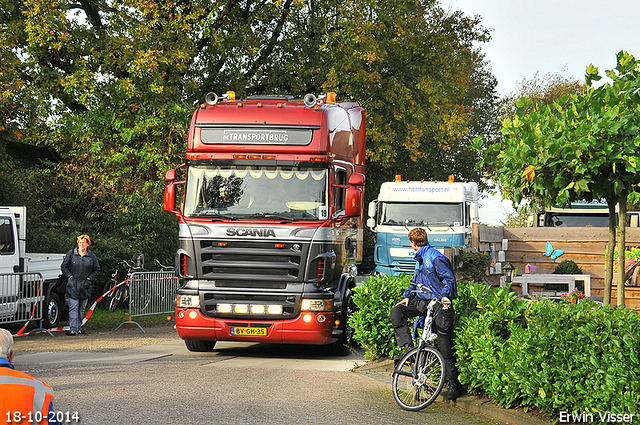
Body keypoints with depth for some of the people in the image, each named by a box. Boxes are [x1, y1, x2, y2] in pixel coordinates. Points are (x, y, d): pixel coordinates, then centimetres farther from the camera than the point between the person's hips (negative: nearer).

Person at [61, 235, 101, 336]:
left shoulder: (92, 256, 7)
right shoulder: (71, 254, 3)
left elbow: (97, 270, 14)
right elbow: (64, 266, 9)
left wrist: (90, 278, 1)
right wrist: (70, 275, -3)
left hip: (85, 286, 3)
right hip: (73, 285, -3)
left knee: (82, 308, 9)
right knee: (73, 307, -10)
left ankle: (78, 327, 20)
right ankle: (73, 328, -15)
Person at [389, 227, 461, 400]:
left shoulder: (436, 257, -11)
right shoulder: (419, 259, 16)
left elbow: (449, 278, -15)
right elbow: (415, 281, 24)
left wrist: (446, 295, -30)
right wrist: (408, 296, 8)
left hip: (439, 303, -8)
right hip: (423, 301, 8)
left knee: (445, 344, -5)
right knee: (397, 311, -15)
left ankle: (453, 383, 2)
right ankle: (409, 349, -13)